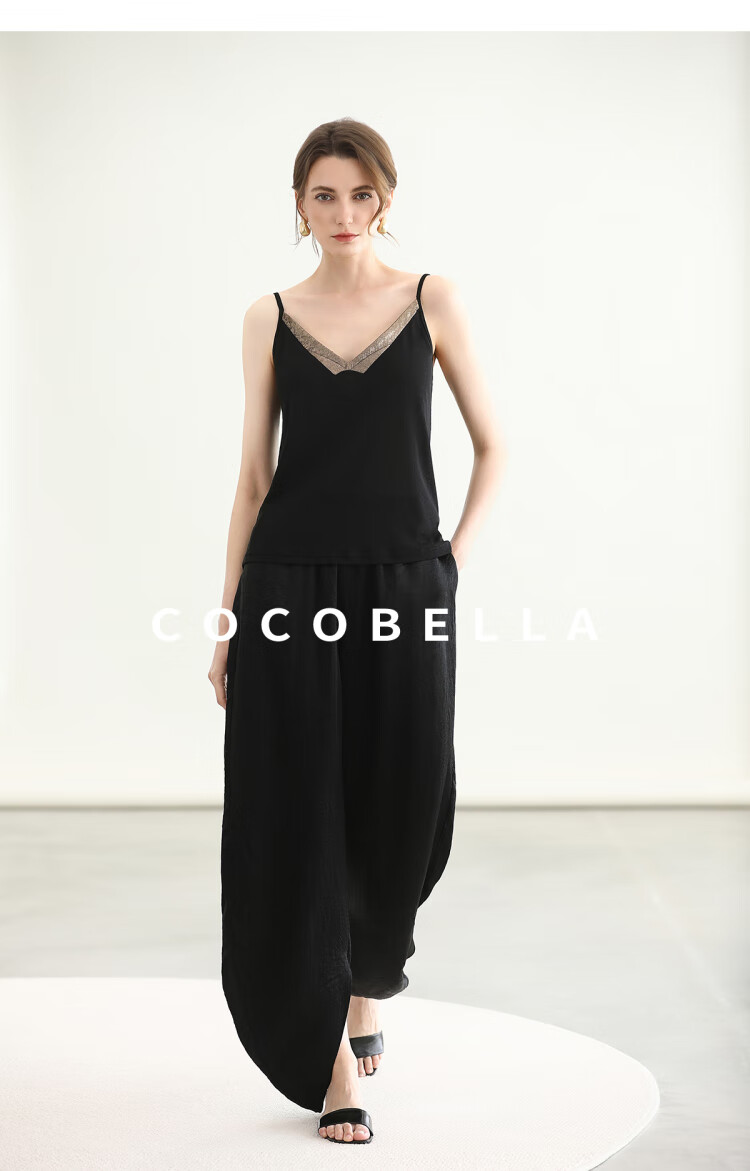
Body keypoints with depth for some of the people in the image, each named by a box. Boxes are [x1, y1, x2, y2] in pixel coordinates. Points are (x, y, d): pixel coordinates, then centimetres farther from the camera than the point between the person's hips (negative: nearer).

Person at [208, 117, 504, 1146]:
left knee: (401, 812, 4)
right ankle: (331, 1057, 9)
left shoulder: (431, 301, 4)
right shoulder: (271, 319, 6)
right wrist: (228, 623, 4)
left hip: (404, 593, 0)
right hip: (291, 591, 0)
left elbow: (492, 446, 10)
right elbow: (254, 476, 6)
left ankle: (367, 985, 35)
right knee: (296, 819, -2)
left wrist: (455, 559, -1)